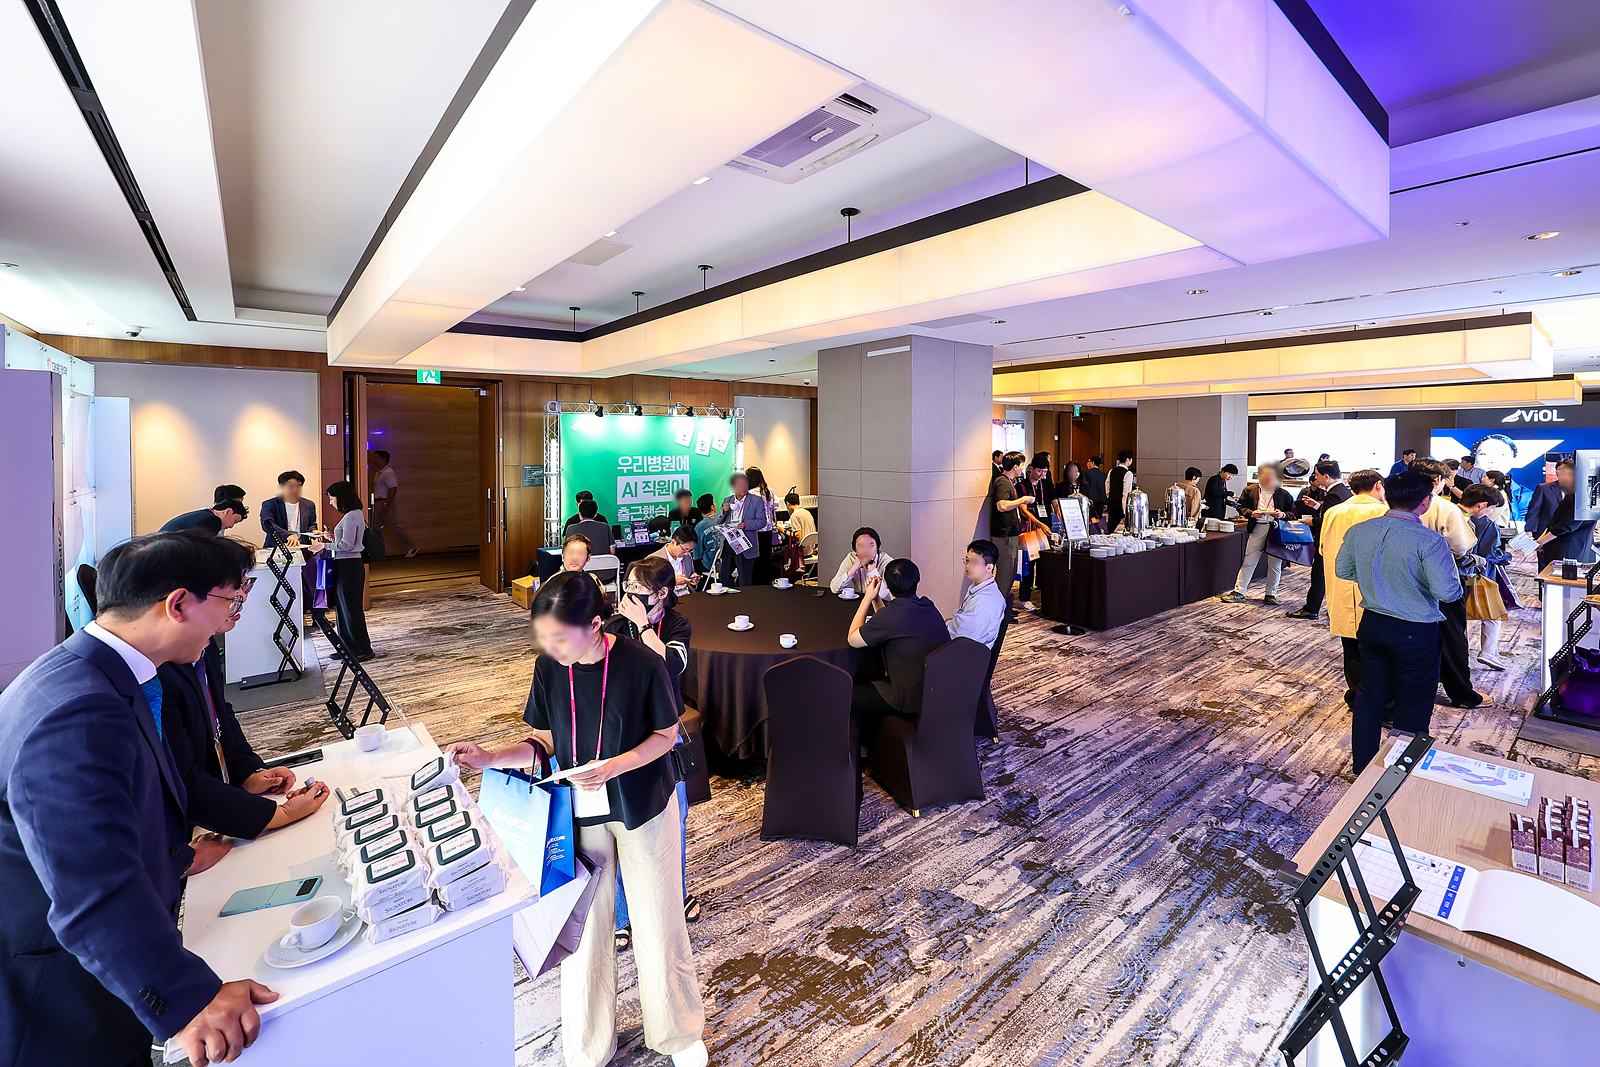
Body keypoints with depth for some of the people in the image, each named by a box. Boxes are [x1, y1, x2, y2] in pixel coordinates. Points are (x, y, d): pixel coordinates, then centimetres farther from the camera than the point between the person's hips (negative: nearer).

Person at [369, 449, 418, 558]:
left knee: (395, 526, -7)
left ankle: (411, 547, -1)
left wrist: (385, 503, -26)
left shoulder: (388, 472, -14)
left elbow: (393, 488, -23)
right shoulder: (379, 472, 17)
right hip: (377, 503, 10)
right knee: (376, 528, 9)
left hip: (386, 503, -10)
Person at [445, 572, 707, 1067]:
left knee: (658, 920, 11)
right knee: (582, 925, 13)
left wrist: (613, 766, -25)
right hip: (579, 811, 3)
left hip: (642, 808, -3)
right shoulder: (548, 668, -11)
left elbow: (665, 734, -11)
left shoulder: (642, 663, -23)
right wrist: (489, 758, -15)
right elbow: (545, 743, -1)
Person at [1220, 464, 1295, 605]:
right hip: (1257, 528, -1)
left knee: (1274, 564, 7)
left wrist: (1283, 514, -11)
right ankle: (1238, 592, 6)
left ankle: (1271, 594, 18)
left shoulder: (1283, 494, 7)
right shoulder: (1249, 491, 6)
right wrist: (1251, 513, -11)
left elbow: (1293, 511, 9)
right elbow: (1241, 507, 7)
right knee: (1249, 562, 2)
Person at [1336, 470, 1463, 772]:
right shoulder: (1430, 541, -20)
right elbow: (1447, 592, -21)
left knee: (1370, 696, 19)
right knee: (1412, 708, 12)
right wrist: (1449, 562, -2)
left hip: (1372, 624, 5)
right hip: (1415, 634, -5)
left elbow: (1342, 570, 7)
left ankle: (1363, 767, 31)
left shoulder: (1357, 531, -4)